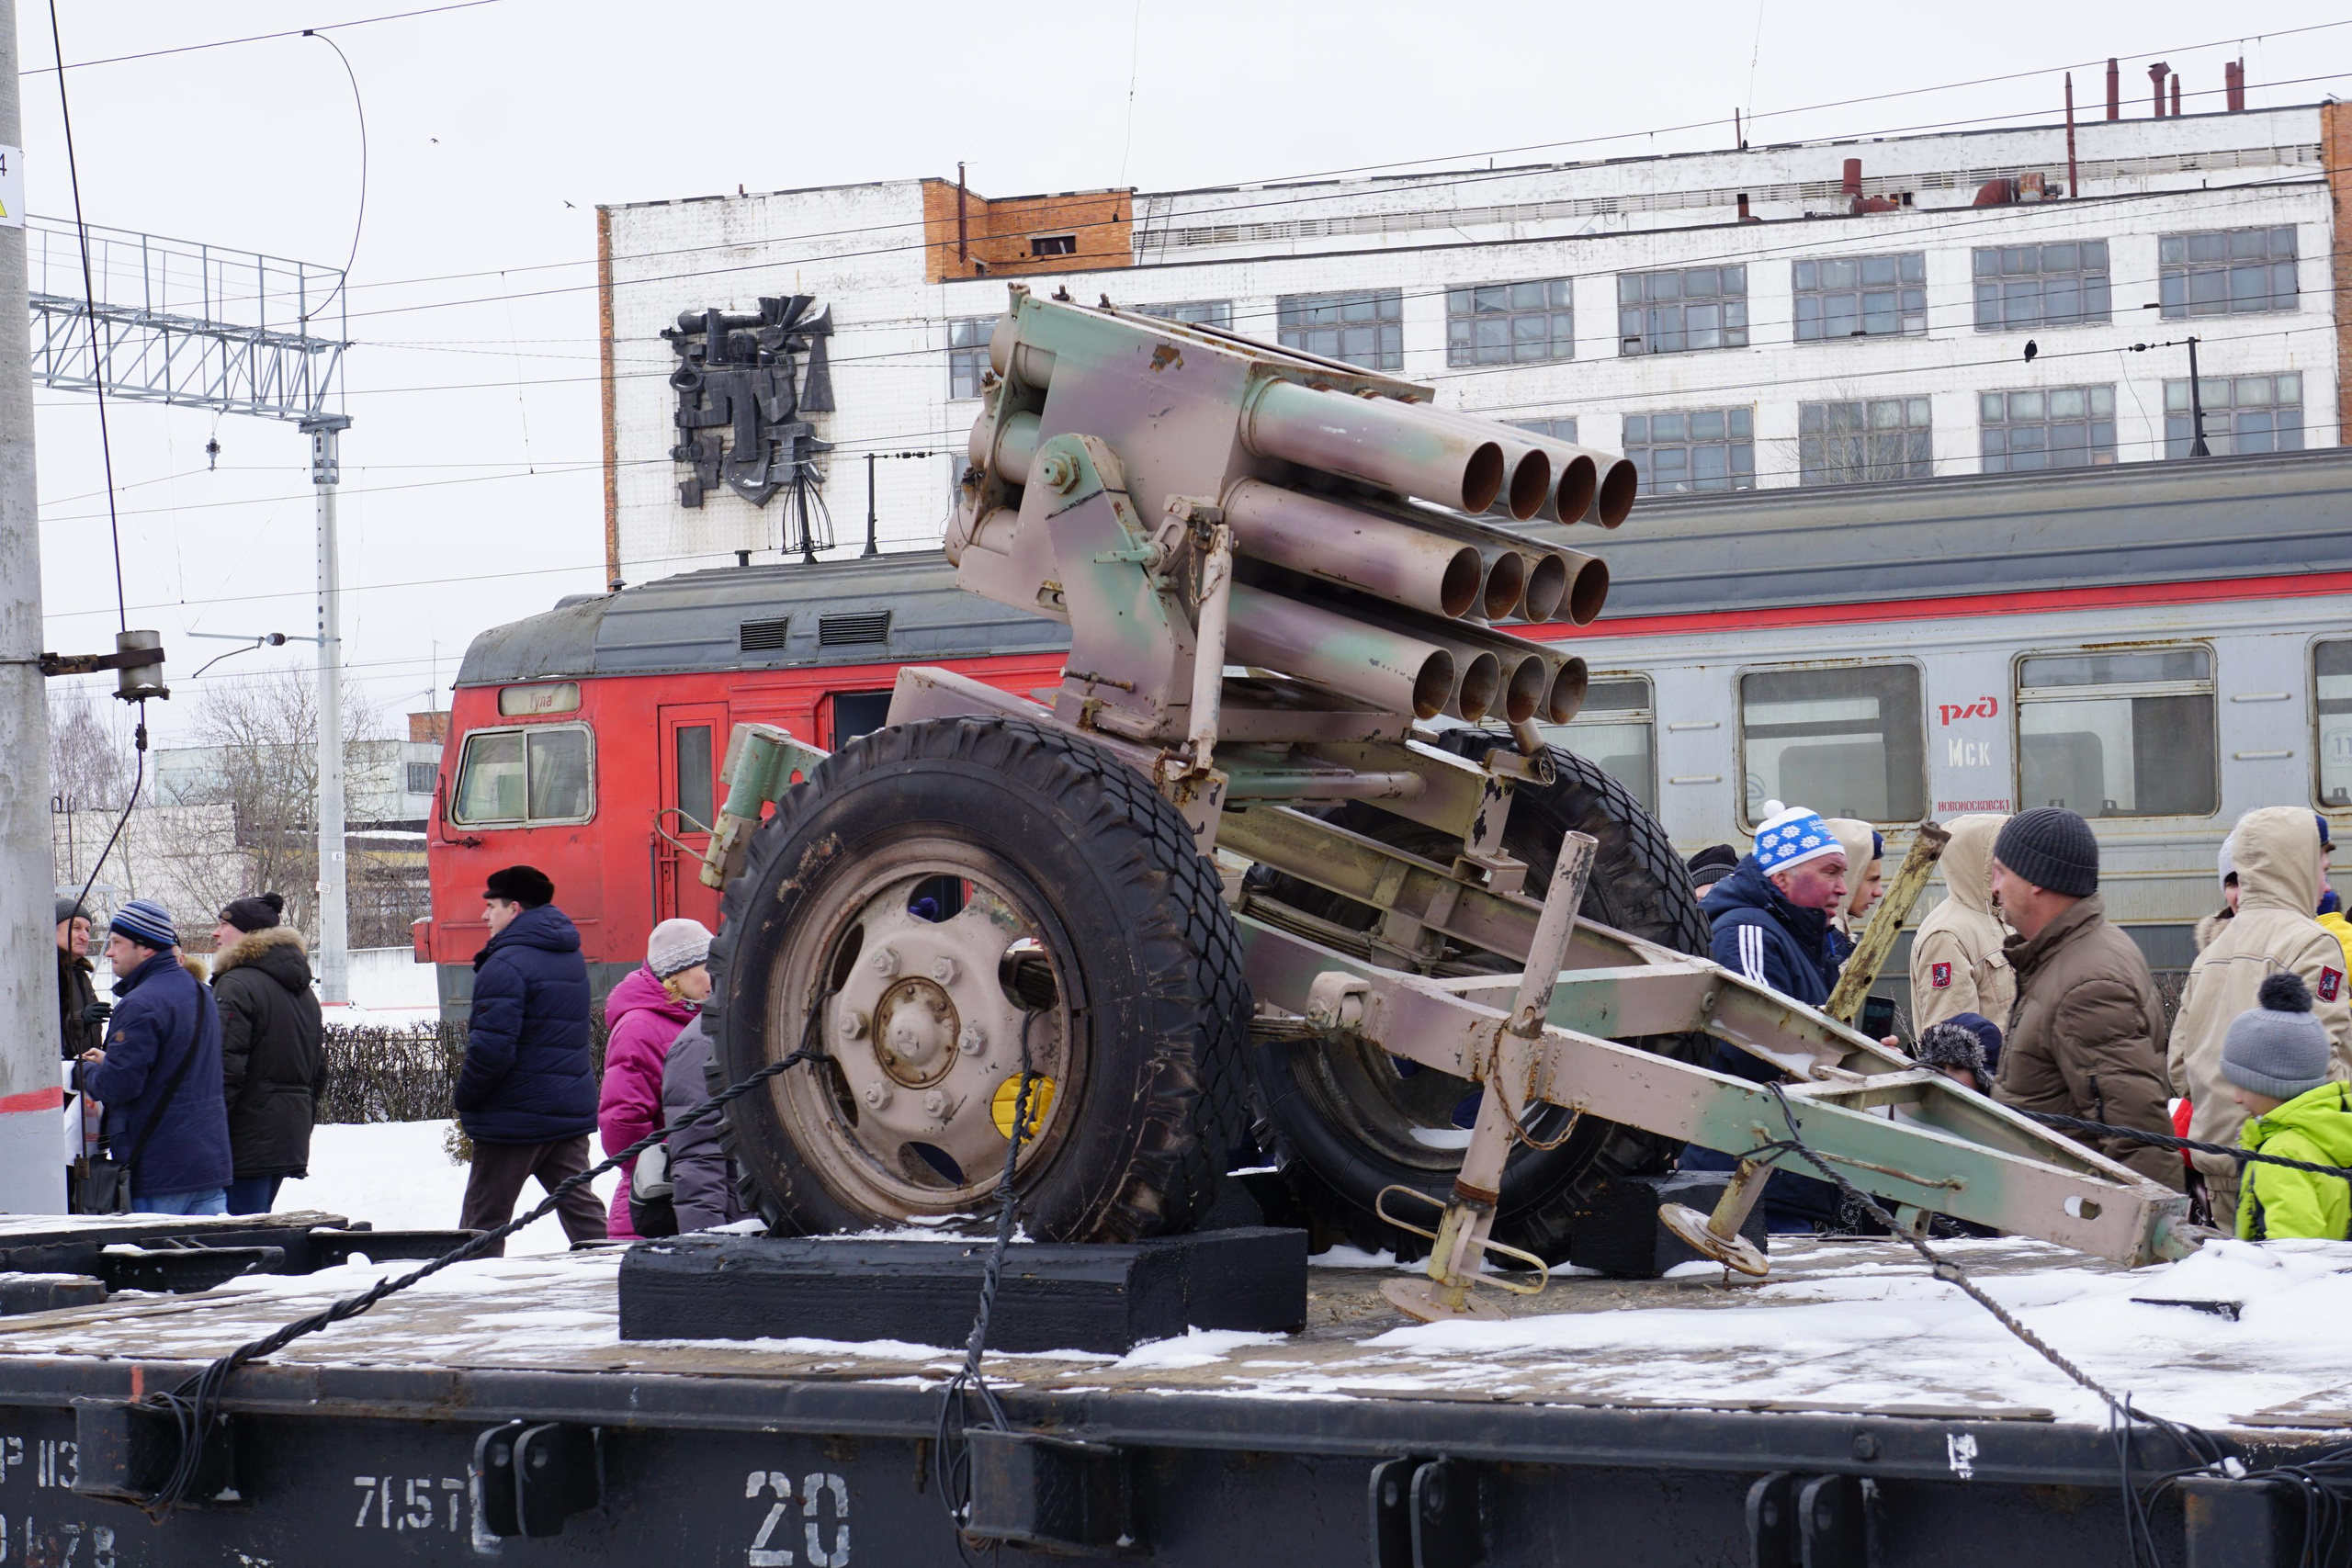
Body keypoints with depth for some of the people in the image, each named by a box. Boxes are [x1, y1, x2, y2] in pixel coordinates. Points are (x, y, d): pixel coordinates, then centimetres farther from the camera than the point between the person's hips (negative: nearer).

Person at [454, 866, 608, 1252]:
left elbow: (491, 1047, -24)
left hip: (516, 1117, -8)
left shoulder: (506, 965, -17)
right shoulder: (571, 956, 13)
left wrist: (464, 1098, -8)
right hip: (572, 1106, 8)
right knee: (580, 1206, 9)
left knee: (484, 1220, 1)